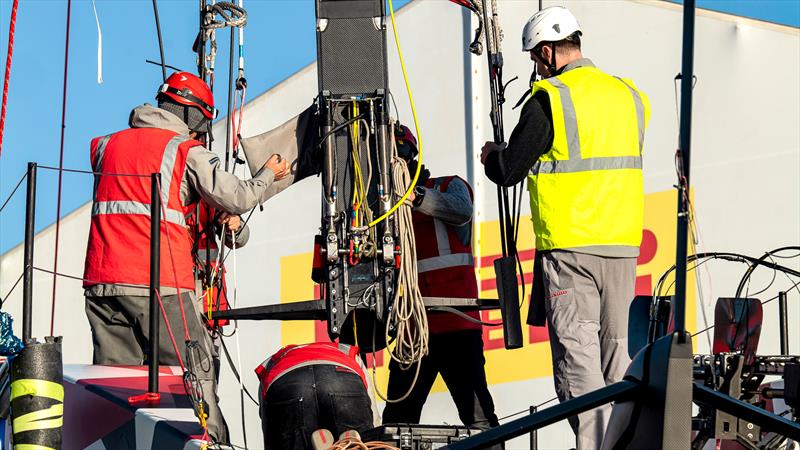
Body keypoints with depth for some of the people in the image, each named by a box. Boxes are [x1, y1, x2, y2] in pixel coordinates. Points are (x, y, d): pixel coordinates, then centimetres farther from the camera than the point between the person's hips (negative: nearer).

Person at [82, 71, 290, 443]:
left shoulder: (106, 146, 16)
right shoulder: (187, 151, 2)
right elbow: (238, 199, -1)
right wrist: (269, 174, 18)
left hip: (102, 284, 5)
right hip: (160, 286, -5)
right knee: (194, 377, 1)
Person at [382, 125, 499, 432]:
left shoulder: (448, 187, 9)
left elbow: (461, 210, -16)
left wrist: (416, 196, -33)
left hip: (455, 324, -4)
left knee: (476, 414, -9)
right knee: (398, 417, 4)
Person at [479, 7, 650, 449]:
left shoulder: (548, 100, -10)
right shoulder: (629, 96, 10)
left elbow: (509, 171, -7)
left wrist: (491, 155, 16)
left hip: (569, 246, -6)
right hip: (623, 245, 6)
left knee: (577, 352, -4)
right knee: (615, 347, 14)